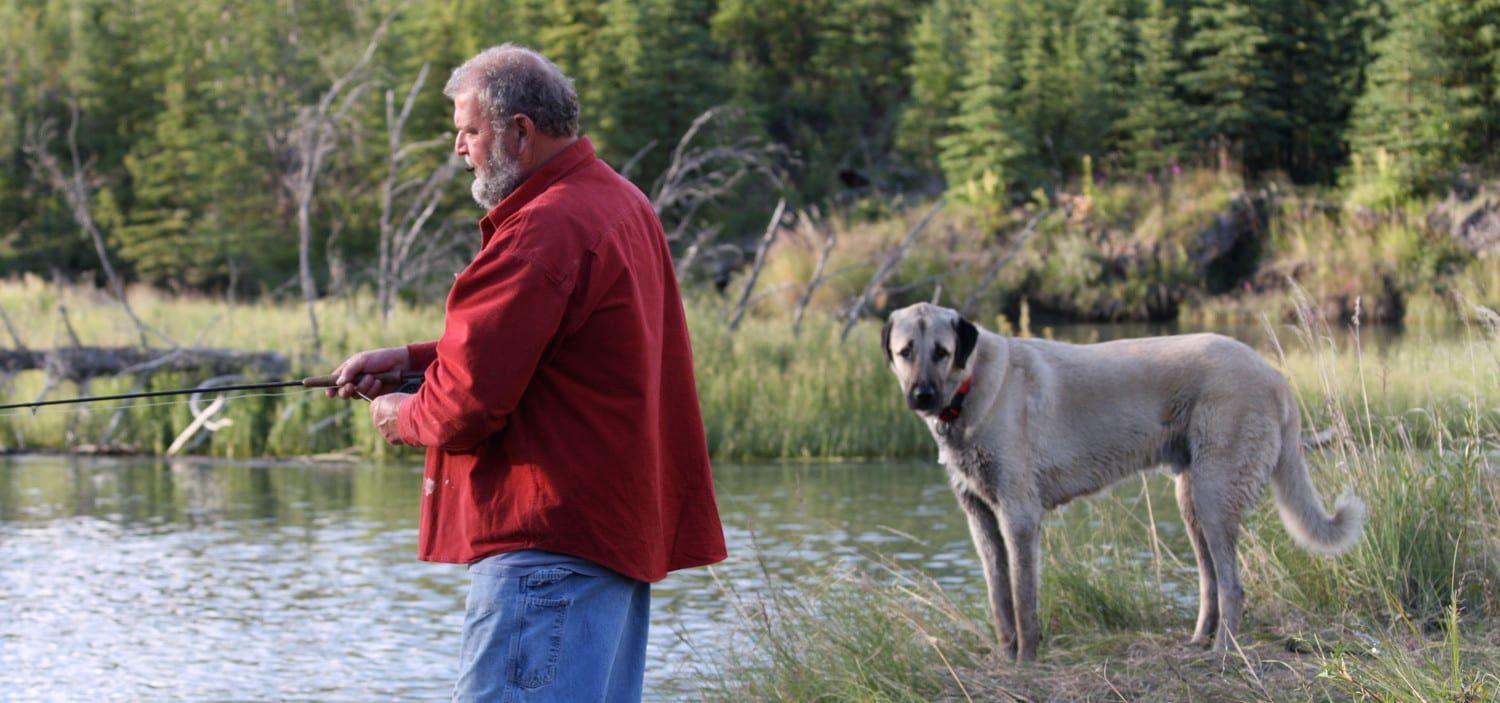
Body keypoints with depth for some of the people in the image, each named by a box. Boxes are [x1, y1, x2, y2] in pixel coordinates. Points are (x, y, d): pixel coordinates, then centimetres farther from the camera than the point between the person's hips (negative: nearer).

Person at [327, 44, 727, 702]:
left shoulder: (542, 234, -17)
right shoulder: (622, 204, 16)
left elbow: (472, 397, -18)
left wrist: (406, 418, 3)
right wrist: (410, 358, 15)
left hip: (549, 538, -11)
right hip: (620, 523, 11)